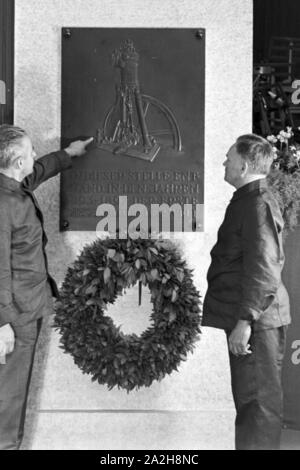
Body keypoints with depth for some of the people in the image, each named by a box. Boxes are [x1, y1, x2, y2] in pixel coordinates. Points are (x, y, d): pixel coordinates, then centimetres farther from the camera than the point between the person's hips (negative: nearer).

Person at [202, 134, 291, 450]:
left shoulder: (259, 205, -16)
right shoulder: (246, 201, 16)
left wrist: (245, 321, -23)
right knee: (248, 398, 18)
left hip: (256, 320, -10)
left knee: (257, 400, 0)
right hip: (241, 317, 10)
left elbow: (262, 269, -22)